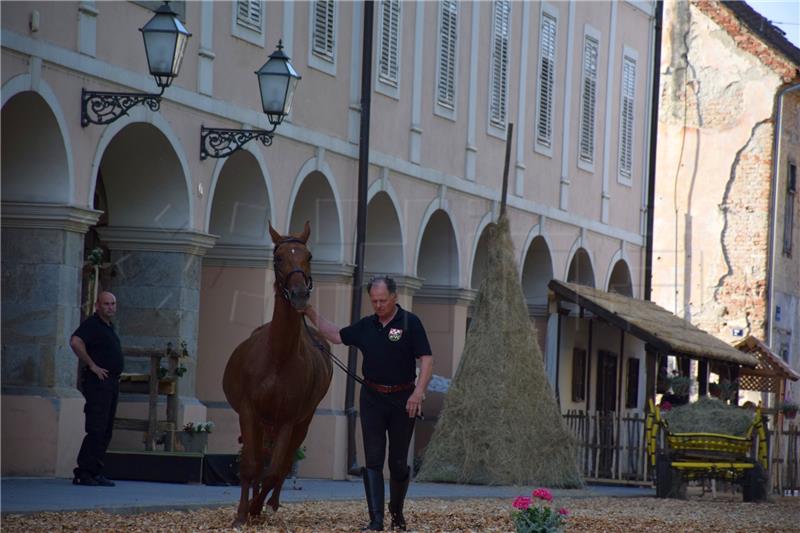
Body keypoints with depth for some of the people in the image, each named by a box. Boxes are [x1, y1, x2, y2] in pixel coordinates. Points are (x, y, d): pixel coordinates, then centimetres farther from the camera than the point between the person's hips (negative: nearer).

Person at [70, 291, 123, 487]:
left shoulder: (109, 327, 20)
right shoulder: (92, 324, -9)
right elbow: (75, 342, -26)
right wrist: (92, 365, -21)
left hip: (111, 382, 9)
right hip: (97, 382, -9)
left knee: (106, 431, 8)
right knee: (96, 429, -12)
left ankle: (95, 472, 11)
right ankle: (82, 473, -11)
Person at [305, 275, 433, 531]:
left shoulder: (410, 323, -6)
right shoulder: (366, 326, 8)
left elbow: (426, 359, -10)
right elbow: (336, 335, 20)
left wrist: (419, 392, -21)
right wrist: (311, 312, 12)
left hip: (402, 400, -3)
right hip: (372, 399, 3)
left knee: (398, 462, 5)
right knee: (373, 460, -4)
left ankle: (397, 510, 29)